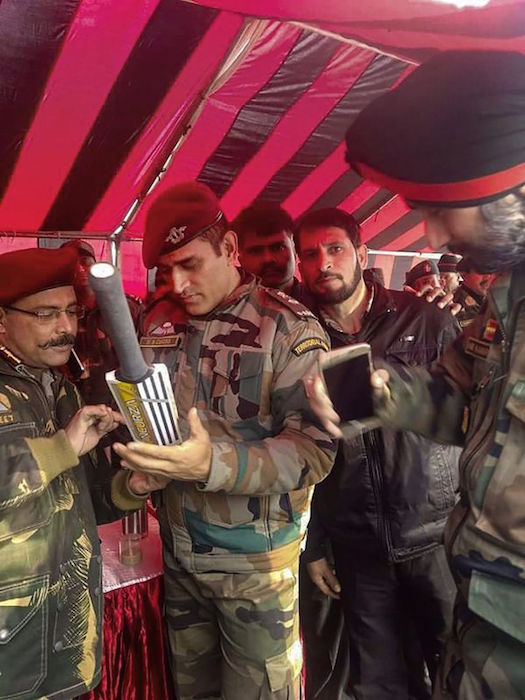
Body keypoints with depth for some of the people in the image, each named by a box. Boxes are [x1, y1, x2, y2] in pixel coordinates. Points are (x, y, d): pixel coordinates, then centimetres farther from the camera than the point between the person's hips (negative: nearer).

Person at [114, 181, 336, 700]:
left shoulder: (290, 327, -14)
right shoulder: (161, 330, 4)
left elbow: (314, 449, -20)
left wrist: (214, 464, -34)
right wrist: (139, 466, -9)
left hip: (256, 560, -5)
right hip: (179, 551, 5)